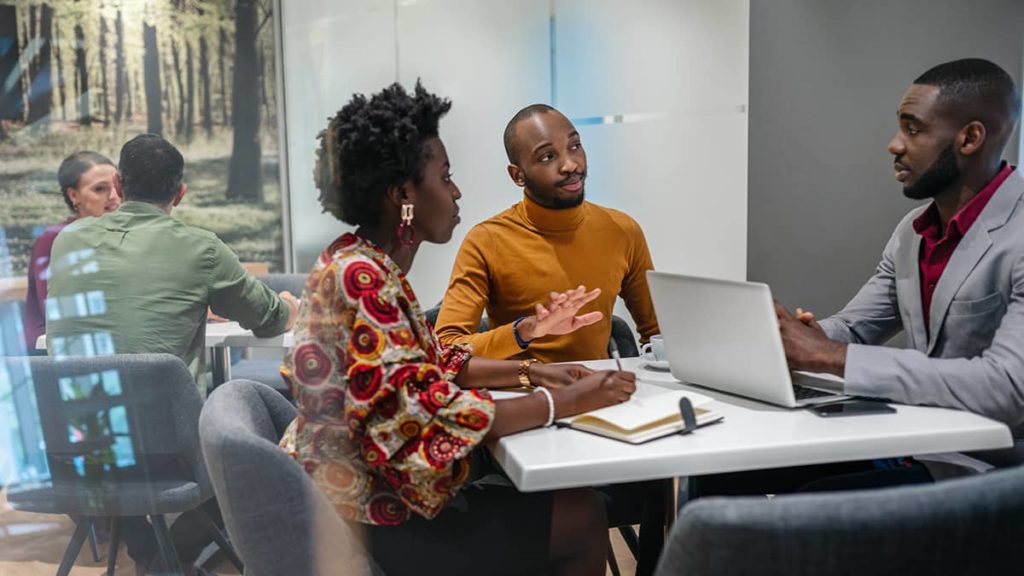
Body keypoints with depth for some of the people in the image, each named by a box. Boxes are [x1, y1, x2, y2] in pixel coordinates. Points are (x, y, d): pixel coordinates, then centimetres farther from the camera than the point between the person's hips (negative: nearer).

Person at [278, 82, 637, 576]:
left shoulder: (368, 263, 6)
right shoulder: (362, 278, -25)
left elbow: (431, 363, 13)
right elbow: (429, 417, -28)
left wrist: (530, 371, 4)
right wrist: (563, 401, -20)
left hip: (375, 488, 9)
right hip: (373, 520, -9)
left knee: (573, 499, 13)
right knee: (582, 518, -4)